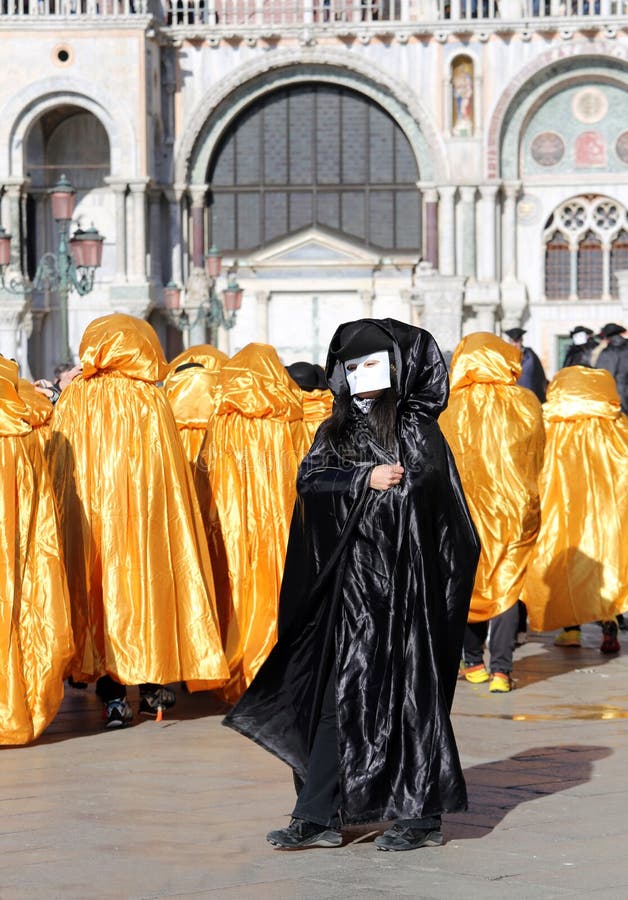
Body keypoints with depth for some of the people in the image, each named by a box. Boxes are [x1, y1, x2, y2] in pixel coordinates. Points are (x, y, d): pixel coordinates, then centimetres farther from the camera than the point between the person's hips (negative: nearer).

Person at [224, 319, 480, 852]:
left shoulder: (416, 427, 3)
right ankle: (320, 817, 3)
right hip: (349, 582, 4)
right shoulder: (337, 430, 11)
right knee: (338, 692, 2)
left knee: (407, 692, -2)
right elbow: (309, 479, -2)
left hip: (404, 581, -4)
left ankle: (423, 814, 5)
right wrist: (365, 478, -12)